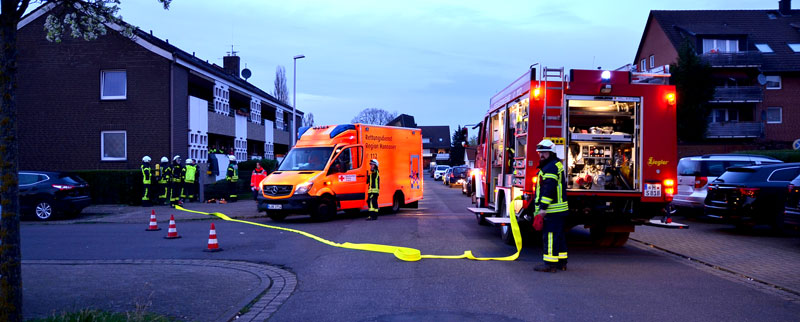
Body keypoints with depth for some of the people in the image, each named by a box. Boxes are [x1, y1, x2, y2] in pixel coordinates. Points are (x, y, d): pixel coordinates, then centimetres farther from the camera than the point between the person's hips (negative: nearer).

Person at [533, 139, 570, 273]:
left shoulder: (551, 167, -13)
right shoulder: (557, 165, 22)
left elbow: (549, 189, -21)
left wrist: (543, 208, -23)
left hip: (553, 210, -11)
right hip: (559, 210, 11)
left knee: (550, 235, -9)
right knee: (559, 235, 15)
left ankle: (550, 264, -8)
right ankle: (561, 262, 22)